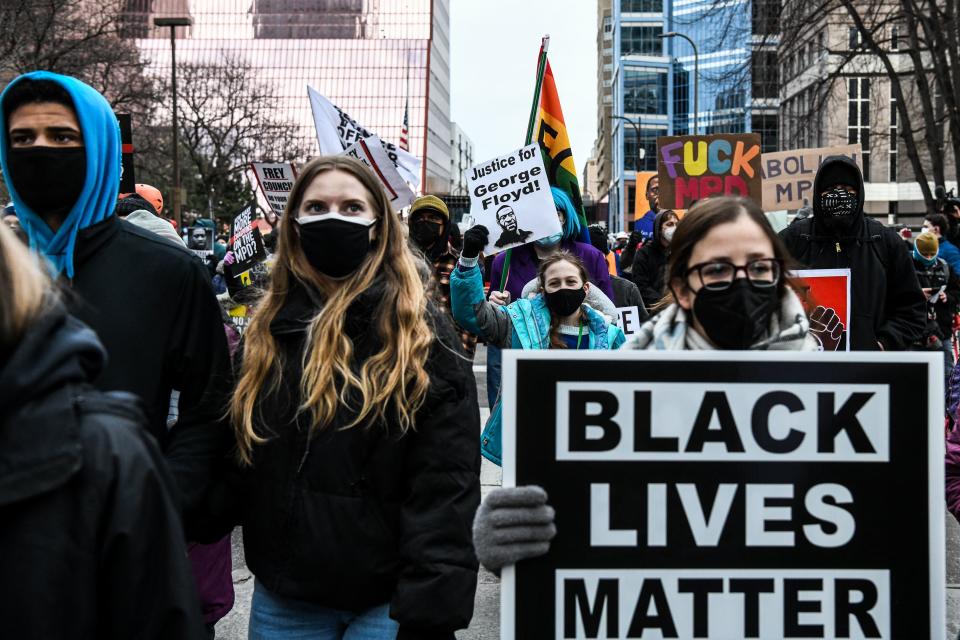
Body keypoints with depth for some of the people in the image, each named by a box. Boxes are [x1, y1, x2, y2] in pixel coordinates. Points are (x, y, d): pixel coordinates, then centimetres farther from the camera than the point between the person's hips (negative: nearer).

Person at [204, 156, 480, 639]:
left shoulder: (421, 333, -6)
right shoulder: (267, 331, 7)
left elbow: (444, 485, -12)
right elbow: (236, 465, 11)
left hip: (388, 597, -4)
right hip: (283, 597, 4)